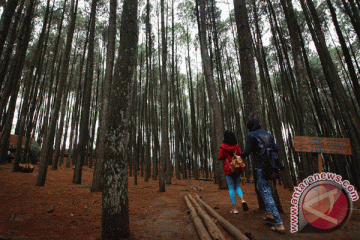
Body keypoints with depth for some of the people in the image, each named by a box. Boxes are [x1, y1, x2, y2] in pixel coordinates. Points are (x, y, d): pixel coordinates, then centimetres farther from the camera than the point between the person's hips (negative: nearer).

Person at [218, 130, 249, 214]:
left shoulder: (223, 147, -9)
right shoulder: (236, 146, 1)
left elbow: (220, 158, -6)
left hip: (228, 170, -3)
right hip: (237, 169, 3)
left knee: (231, 189, 4)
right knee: (237, 186, 18)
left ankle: (234, 209, 7)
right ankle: (242, 200, -7)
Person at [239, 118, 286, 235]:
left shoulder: (251, 135, -5)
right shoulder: (268, 134, 12)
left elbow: (247, 151, -8)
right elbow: (276, 148, 11)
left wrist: (240, 156, 12)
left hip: (260, 167, -7)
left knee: (266, 193, -4)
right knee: (260, 186, 25)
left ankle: (279, 224, -3)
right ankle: (269, 213, 24)